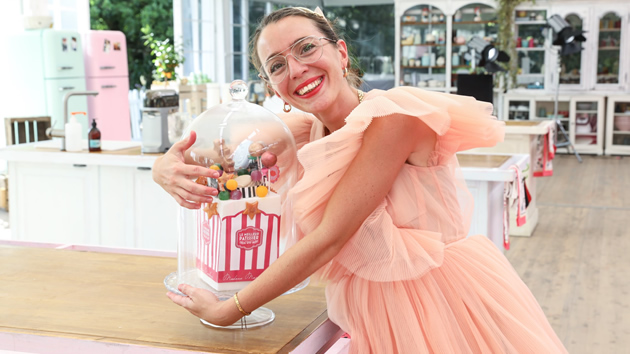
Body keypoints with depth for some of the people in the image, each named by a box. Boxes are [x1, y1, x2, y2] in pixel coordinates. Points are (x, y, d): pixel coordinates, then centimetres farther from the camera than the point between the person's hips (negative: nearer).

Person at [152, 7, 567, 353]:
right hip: (377, 315, 6)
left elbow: (328, 238, -20)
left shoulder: (394, 116, -19)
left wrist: (228, 311, -16)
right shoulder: (303, 131, 2)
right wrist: (168, 169, -17)